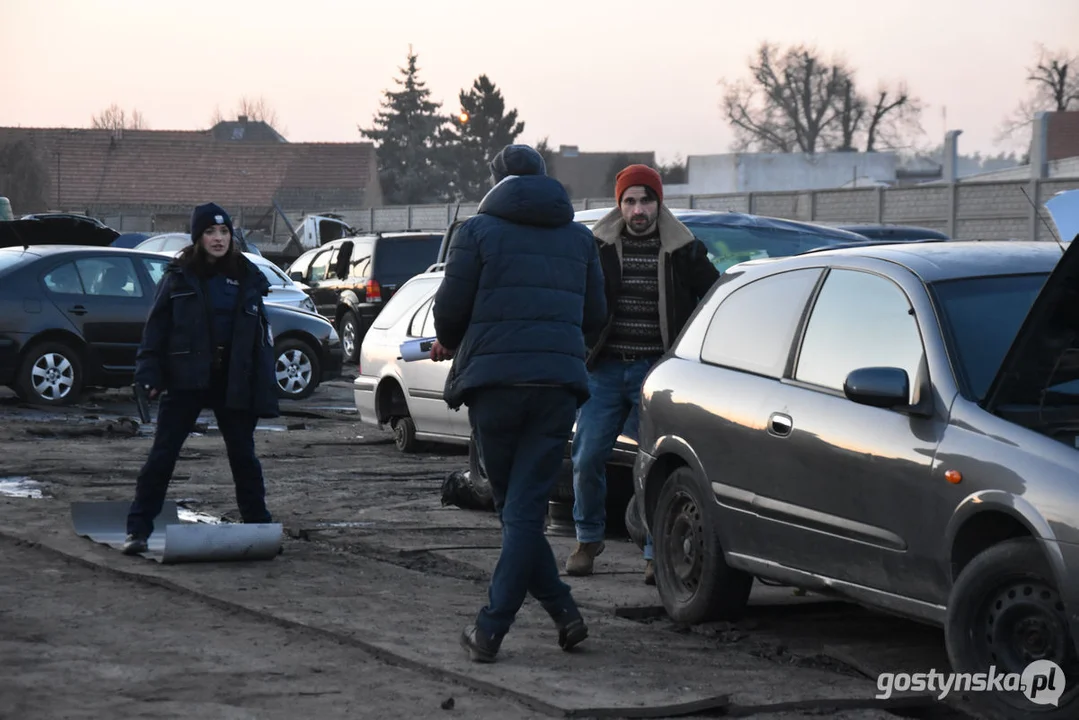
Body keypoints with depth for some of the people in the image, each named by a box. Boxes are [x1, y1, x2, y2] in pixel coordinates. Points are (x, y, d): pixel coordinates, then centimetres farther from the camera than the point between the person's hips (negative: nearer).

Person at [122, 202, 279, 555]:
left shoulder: (246, 277, 7)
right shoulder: (179, 277, 0)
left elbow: (261, 334, 8)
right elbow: (156, 327, -1)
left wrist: (264, 386, 2)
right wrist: (150, 374, -10)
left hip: (233, 382, 2)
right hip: (186, 380, -2)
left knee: (243, 454, 11)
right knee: (162, 455, -3)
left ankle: (259, 525, 23)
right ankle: (138, 530, -1)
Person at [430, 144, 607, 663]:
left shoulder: (478, 231, 2)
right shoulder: (579, 238, 14)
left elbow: (450, 308, -1)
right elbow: (594, 316, 17)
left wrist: (449, 343, 21)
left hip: (494, 381, -3)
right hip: (559, 382, 3)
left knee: (512, 507, 10)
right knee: (526, 508, 1)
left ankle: (563, 612, 4)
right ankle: (492, 628, -3)